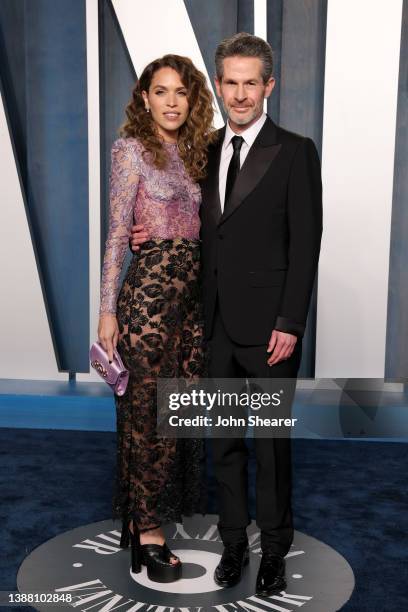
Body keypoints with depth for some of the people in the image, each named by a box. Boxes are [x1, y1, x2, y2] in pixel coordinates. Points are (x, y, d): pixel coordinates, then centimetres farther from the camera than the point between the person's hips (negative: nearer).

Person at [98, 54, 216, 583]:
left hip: (193, 290, 7)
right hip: (150, 287, -7)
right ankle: (147, 533, 14)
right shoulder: (132, 148, -3)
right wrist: (107, 310, -12)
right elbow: (117, 234, -8)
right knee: (150, 412, 0)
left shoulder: (194, 152, 15)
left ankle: (153, 515, 28)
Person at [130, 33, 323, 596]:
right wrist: (152, 236, 0)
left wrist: (290, 325, -14)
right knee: (224, 439, 13)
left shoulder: (294, 152, -5)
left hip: (268, 325, -5)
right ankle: (234, 540, 30)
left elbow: (305, 244, -9)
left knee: (271, 443, 7)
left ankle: (274, 549, 26)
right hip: (217, 322, 5)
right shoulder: (207, 150, 11)